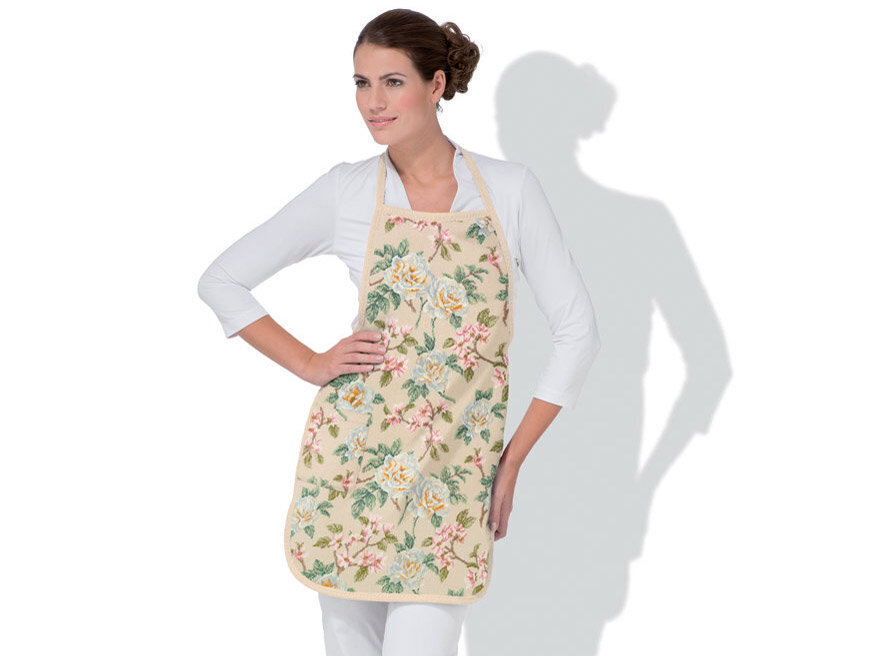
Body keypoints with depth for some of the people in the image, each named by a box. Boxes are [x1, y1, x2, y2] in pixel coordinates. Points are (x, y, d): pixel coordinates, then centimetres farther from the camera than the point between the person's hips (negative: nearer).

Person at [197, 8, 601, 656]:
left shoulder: (511, 188, 0)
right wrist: (310, 364, -1)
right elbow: (221, 281, 8)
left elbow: (577, 329, 2)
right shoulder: (347, 190, 1)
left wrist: (512, 461, 0)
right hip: (353, 453, 1)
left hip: (454, 473, -1)